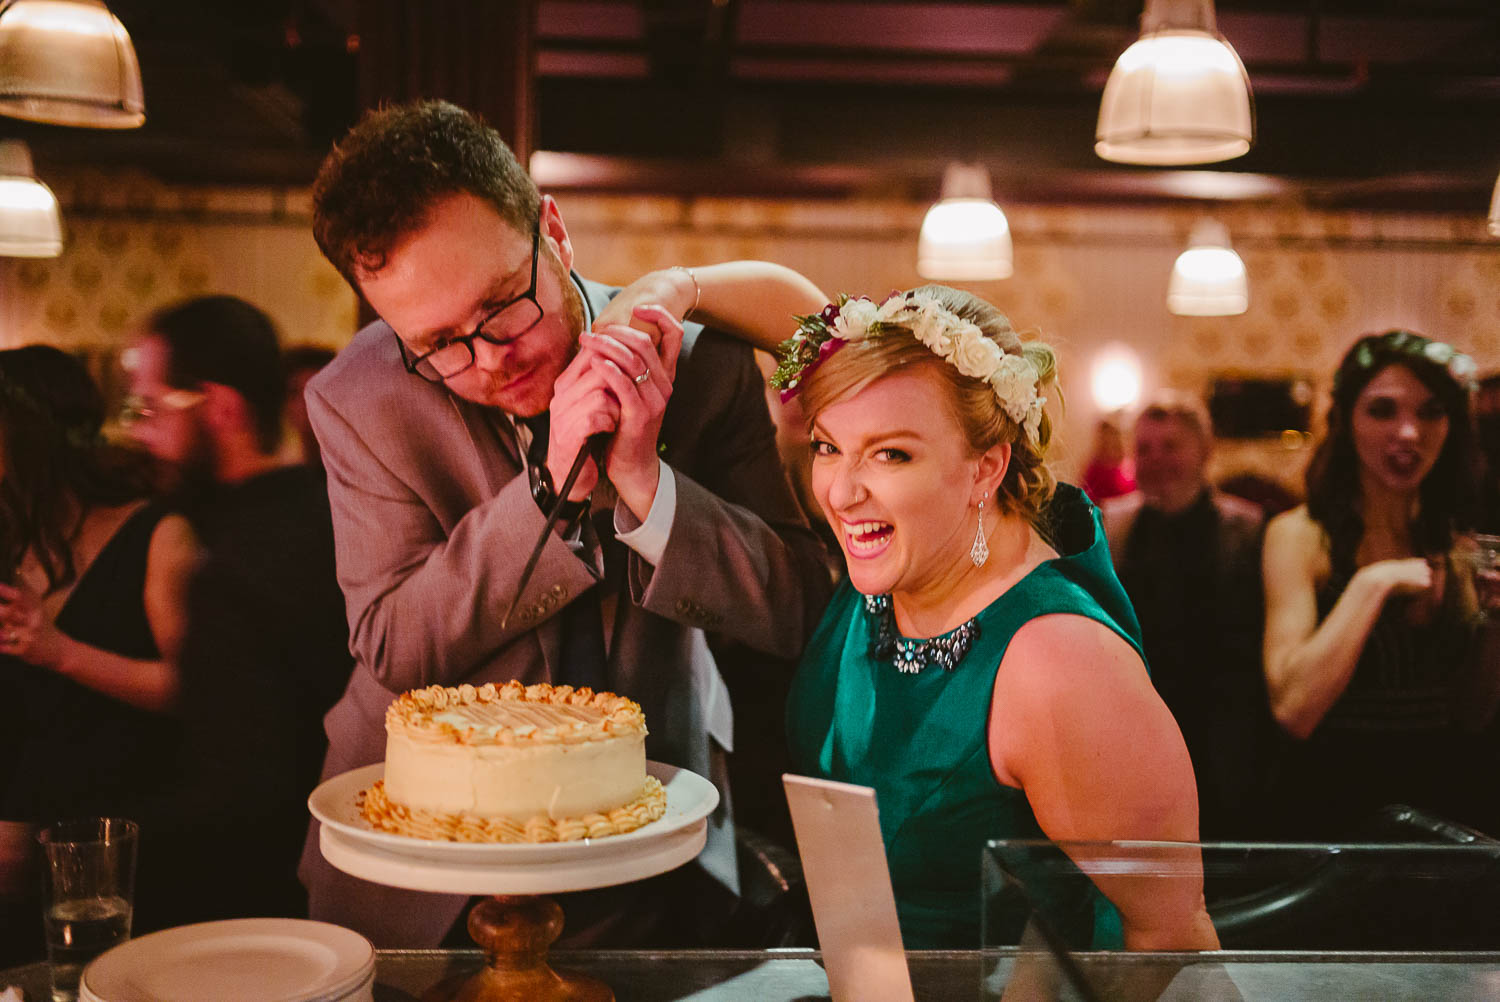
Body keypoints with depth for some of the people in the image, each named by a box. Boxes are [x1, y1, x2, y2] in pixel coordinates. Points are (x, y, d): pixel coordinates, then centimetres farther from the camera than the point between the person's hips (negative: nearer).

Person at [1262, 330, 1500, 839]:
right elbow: (1294, 709, -22)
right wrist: (1373, 584, -22)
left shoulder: (1454, 542, 4)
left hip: (1451, 797, 5)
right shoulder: (1299, 535, -11)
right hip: (1338, 805, -5)